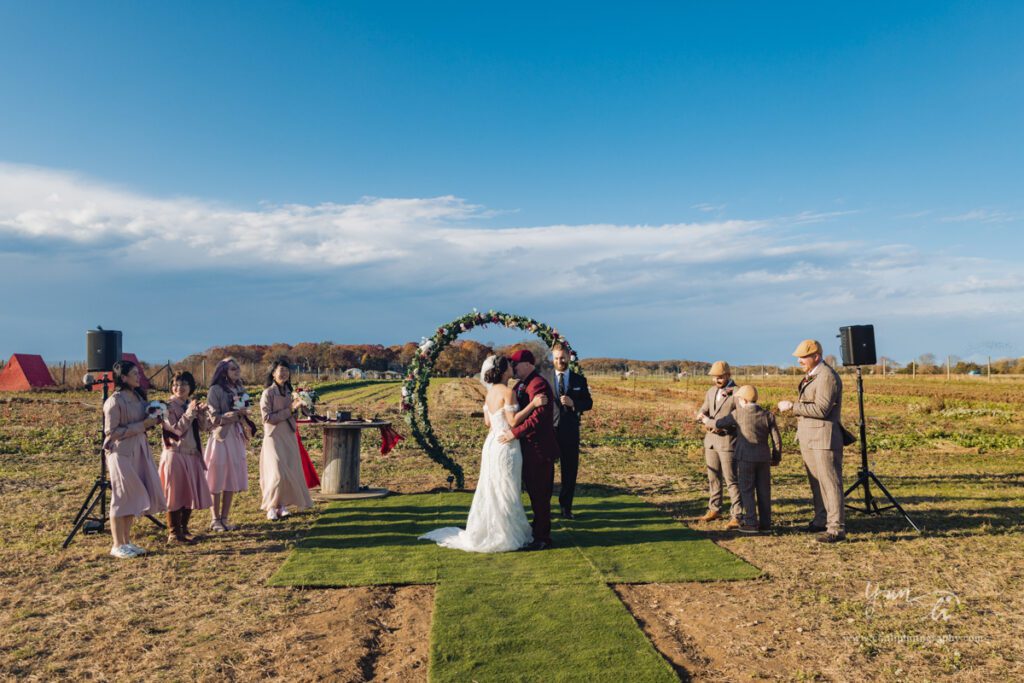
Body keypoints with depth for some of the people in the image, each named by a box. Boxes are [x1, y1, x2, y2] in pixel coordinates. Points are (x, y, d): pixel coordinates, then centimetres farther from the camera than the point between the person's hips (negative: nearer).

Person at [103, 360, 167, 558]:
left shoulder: (139, 397, 9)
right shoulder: (115, 401, -13)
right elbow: (111, 432, -15)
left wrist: (153, 420, -1)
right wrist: (142, 425, -18)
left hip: (139, 451, 7)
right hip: (121, 452, -7)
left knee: (134, 497, 11)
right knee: (121, 498, 0)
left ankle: (127, 541, 21)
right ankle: (118, 545, 11)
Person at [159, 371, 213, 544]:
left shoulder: (192, 404, 9)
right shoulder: (168, 407, -9)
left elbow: (205, 426, 2)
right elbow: (177, 429, -17)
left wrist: (202, 412, -14)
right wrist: (189, 412, -23)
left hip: (193, 455, 6)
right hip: (175, 455, -6)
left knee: (191, 494, 12)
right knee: (175, 495, 0)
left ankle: (184, 529, 26)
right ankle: (173, 533, 11)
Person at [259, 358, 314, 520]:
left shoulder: (287, 392, 10)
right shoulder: (268, 393, -9)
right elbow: (267, 417, -15)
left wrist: (295, 407, -2)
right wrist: (289, 410, -16)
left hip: (289, 437, 7)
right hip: (274, 437, -7)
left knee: (291, 472, 6)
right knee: (278, 474, -10)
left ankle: (282, 505, 16)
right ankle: (271, 507, 4)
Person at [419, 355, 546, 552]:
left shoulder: (491, 392, 9)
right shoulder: (507, 392, -15)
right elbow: (513, 421, -19)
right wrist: (533, 404, -19)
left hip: (492, 443, 8)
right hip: (506, 446, -8)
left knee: (492, 491, 16)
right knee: (506, 492, 2)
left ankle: (484, 532, 22)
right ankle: (504, 536, 11)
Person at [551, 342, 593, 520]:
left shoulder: (579, 380, 6)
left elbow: (589, 403, 4)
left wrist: (573, 403, -15)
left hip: (570, 432, 1)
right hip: (549, 431, -1)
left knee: (570, 470, 7)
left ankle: (566, 507, 19)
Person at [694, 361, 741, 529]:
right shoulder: (711, 392, 13)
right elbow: (703, 410, 10)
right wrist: (701, 416, -14)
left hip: (728, 441, -7)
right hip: (710, 440, 7)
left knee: (731, 480, -6)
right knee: (713, 477, 14)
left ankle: (736, 517, -2)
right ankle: (714, 510, 25)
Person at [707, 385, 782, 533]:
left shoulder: (738, 414, -7)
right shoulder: (767, 415, 3)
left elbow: (718, 424, 3)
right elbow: (777, 439, 3)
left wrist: (707, 420, 23)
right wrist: (776, 457, 15)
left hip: (745, 458, -4)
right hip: (763, 458, 4)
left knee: (747, 491, 3)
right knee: (764, 491, 9)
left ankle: (751, 523, 2)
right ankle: (765, 523, 14)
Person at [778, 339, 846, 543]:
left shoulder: (827, 376, -15)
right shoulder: (811, 376, 15)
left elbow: (821, 409, -22)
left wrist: (792, 406, -19)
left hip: (823, 438, -10)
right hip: (809, 438, 10)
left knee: (829, 482, -8)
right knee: (815, 481, 14)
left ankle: (836, 528, -5)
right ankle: (821, 520, 23)